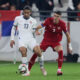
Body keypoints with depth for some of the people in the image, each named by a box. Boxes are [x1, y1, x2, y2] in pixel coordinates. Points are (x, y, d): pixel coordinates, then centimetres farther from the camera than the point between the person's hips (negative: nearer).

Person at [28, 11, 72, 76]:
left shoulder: (62, 24, -16)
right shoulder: (49, 20, -18)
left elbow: (67, 34, -5)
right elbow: (40, 26, -20)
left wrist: (69, 46, -2)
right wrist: (37, 30, -44)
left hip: (56, 41, 0)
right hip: (46, 39, 0)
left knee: (60, 51, -28)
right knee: (36, 53, -7)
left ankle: (59, 70, -18)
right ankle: (28, 69, 8)